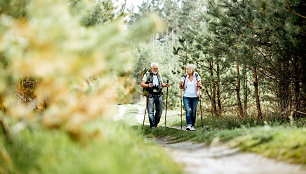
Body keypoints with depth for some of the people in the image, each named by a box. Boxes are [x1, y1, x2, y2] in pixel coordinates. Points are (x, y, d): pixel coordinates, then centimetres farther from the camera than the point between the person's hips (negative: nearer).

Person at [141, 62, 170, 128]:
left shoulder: (159, 75, 17)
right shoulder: (147, 75, 2)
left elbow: (162, 84, 22)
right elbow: (142, 84, -6)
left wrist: (166, 85, 0)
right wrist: (148, 85, -25)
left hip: (159, 95, 4)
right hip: (151, 95, -4)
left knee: (159, 111, 4)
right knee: (150, 111, -8)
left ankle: (156, 123, 18)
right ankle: (152, 125, -4)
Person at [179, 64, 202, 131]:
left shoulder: (197, 76, 3)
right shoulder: (185, 77, 5)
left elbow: (200, 85, 6)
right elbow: (181, 87, 10)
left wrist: (199, 86, -16)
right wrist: (181, 85, -11)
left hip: (195, 97, 0)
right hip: (186, 96, 0)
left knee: (193, 112, 3)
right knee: (188, 110, -15)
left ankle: (192, 126, 14)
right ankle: (188, 125, -22)